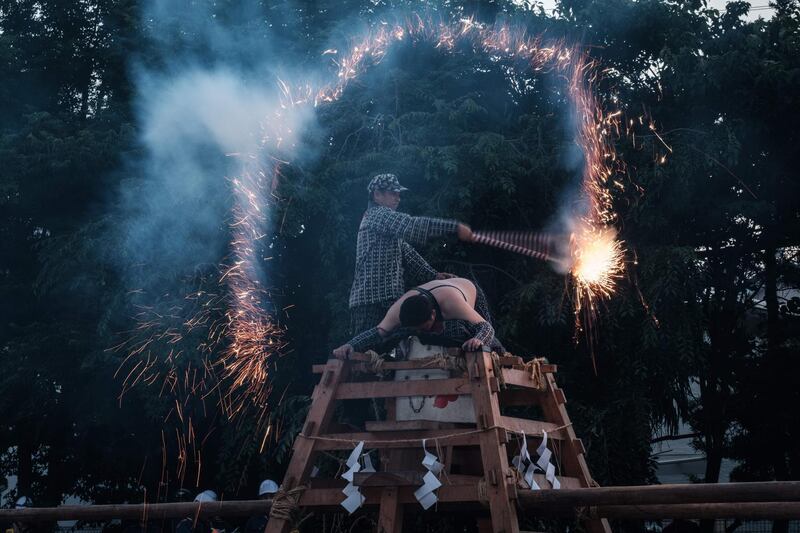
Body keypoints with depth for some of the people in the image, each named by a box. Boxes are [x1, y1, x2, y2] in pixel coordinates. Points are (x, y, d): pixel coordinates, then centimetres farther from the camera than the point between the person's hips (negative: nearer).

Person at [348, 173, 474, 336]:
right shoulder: (377, 215, -5)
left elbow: (407, 254, 21)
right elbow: (412, 226, -20)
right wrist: (455, 227, -24)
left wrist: (432, 275, 7)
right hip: (372, 299, -10)